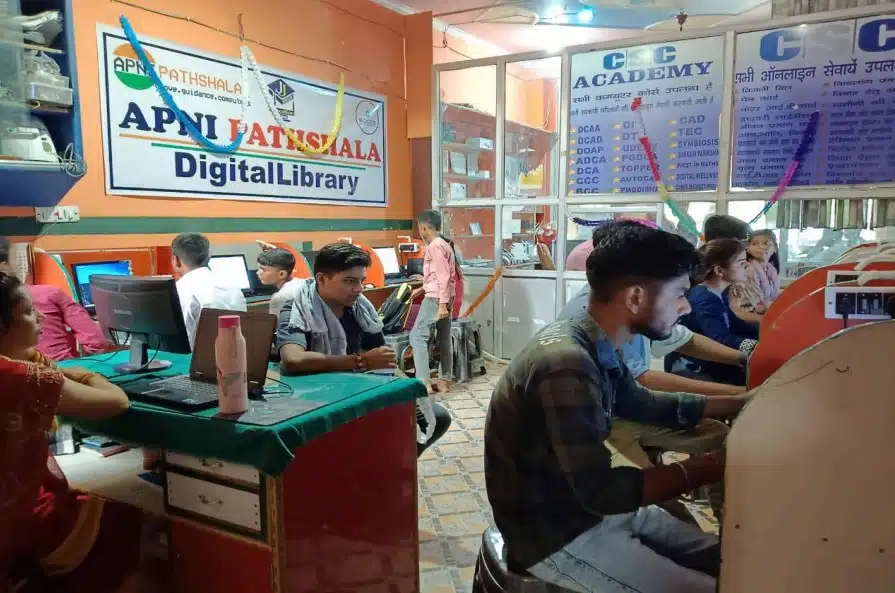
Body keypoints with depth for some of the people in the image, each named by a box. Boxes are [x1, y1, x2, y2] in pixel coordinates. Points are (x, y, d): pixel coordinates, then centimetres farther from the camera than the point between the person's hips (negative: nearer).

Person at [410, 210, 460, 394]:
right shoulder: (443, 245, 16)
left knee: (417, 337, -8)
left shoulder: (435, 246, -14)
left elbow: (443, 277, -21)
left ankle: (424, 382, -11)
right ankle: (444, 381, 16)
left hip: (435, 299, -10)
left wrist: (442, 304, -24)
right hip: (444, 298, 10)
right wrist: (421, 289, 31)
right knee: (444, 338, 11)